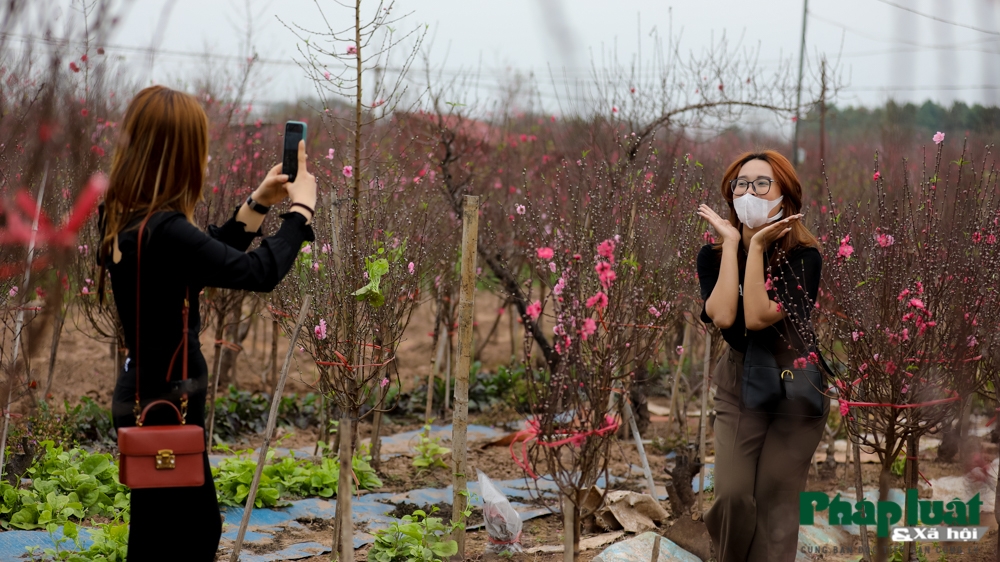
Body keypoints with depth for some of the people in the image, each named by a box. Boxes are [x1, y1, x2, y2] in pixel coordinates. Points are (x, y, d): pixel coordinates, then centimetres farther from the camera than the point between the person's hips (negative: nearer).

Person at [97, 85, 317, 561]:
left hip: (147, 397, 9)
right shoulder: (161, 231, -27)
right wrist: (301, 207, -11)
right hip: (164, 407, -9)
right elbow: (259, 272, -24)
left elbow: (212, 258, 16)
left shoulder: (125, 219, 2)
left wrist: (257, 204, 12)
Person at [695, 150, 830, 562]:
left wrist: (758, 245, -26)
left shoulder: (804, 257, -16)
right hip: (739, 385, 2)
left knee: (776, 499, 0)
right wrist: (731, 241, -21)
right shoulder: (713, 254, -7)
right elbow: (722, 316, -26)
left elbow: (757, 317, -28)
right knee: (732, 495, -8)